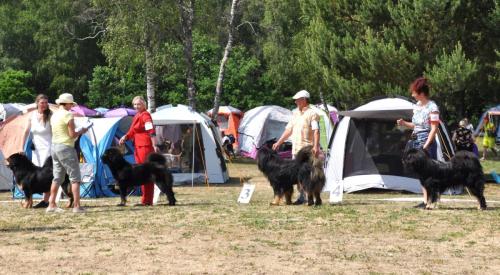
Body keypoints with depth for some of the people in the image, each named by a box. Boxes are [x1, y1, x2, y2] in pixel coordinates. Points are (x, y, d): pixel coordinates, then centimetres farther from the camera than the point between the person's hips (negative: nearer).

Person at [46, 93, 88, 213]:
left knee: (57, 178, 14)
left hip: (54, 146, 8)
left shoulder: (54, 115, 13)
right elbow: (72, 135, -16)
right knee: (75, 177, -3)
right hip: (66, 148, -8)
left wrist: (77, 132, 15)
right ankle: (77, 206, -7)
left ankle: (52, 205, 13)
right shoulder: (67, 115, -13)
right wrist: (81, 131, 3)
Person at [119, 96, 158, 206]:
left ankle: (146, 200, -7)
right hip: (138, 147, 10)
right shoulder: (137, 116, 18)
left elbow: (151, 131, -20)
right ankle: (147, 199, 16)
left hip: (145, 146, -10)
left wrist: (154, 145, -28)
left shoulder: (145, 115, -10)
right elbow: (132, 132, 23)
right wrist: (125, 137, 4)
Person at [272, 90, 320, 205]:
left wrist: (316, 146, -28)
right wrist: (278, 142, 17)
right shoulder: (295, 113, 17)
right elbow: (288, 130, 22)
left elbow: (316, 131, -16)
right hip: (296, 149, 8)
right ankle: (302, 196, 13)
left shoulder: (312, 113, -6)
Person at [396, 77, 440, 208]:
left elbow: (434, 129, -14)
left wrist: (425, 146, -19)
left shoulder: (432, 107, -12)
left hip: (427, 142, -8)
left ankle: (429, 201, -8)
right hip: (416, 141, 8)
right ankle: (425, 200, 13)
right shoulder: (417, 106, 12)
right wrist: (404, 123, 5)